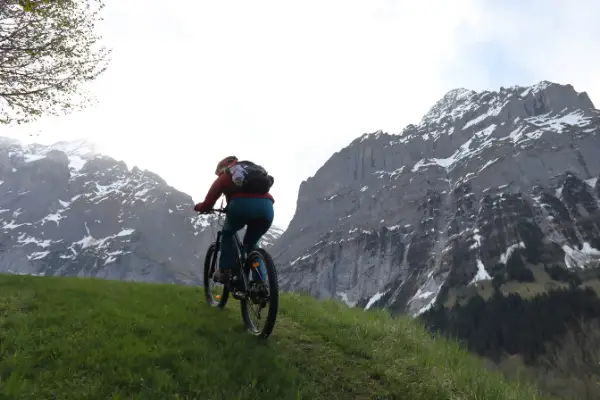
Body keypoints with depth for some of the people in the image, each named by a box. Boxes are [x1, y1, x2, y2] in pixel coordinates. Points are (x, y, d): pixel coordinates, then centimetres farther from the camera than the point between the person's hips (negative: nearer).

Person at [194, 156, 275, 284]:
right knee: (251, 244, 25)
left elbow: (208, 203, 22)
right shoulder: (255, 170, 38)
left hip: (242, 204, -3)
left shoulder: (224, 177, 27)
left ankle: (225, 270, 16)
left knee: (227, 234, 28)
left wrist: (198, 207, 44)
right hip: (266, 207, 4)